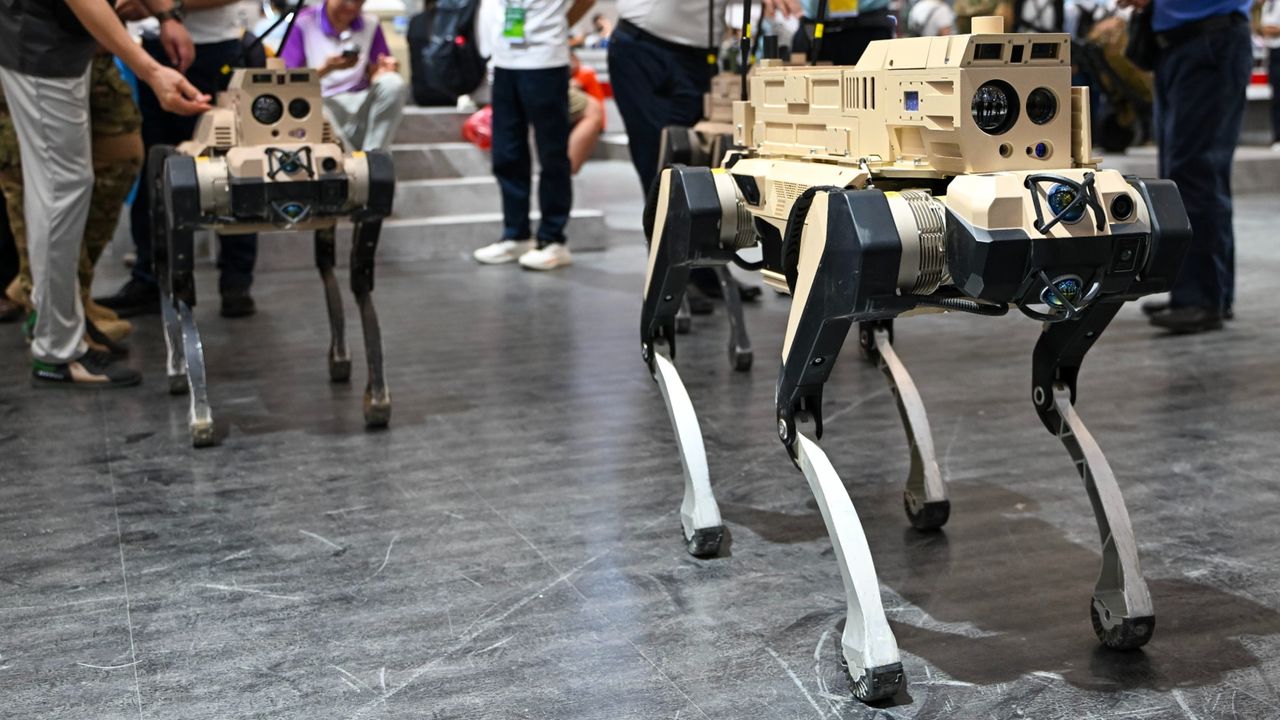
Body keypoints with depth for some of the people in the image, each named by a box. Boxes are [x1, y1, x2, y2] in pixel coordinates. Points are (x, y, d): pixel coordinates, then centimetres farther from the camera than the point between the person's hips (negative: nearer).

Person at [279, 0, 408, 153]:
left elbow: (374, 76, 8)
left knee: (393, 83, -26)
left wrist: (384, 70, -17)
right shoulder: (303, 23, -3)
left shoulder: (370, 24, 9)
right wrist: (327, 68, -21)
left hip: (360, 105, 3)